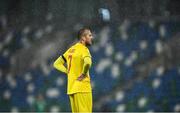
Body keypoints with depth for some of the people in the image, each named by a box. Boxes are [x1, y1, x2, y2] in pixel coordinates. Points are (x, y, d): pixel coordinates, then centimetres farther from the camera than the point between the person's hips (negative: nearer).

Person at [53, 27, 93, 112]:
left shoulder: (71, 50, 15)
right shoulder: (83, 49, -10)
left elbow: (57, 64, 22)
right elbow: (87, 63, -32)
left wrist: (68, 72, 11)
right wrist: (84, 74, -15)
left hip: (71, 88, 8)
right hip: (82, 88, -8)